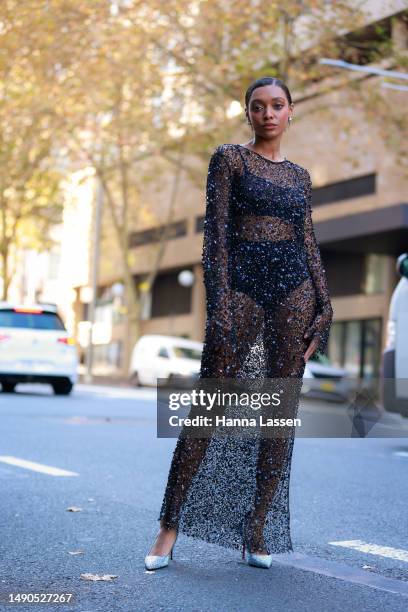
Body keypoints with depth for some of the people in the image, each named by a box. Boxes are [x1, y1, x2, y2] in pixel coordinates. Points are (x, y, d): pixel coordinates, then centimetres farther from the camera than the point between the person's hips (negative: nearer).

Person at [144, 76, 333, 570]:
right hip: (241, 284, -4)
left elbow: (310, 244, 15)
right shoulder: (229, 159, 5)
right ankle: (169, 528, 1)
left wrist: (324, 308, 6)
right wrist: (219, 301, -14)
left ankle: (258, 531, 11)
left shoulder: (299, 175, 17)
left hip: (294, 289, 4)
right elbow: (215, 232, -4)